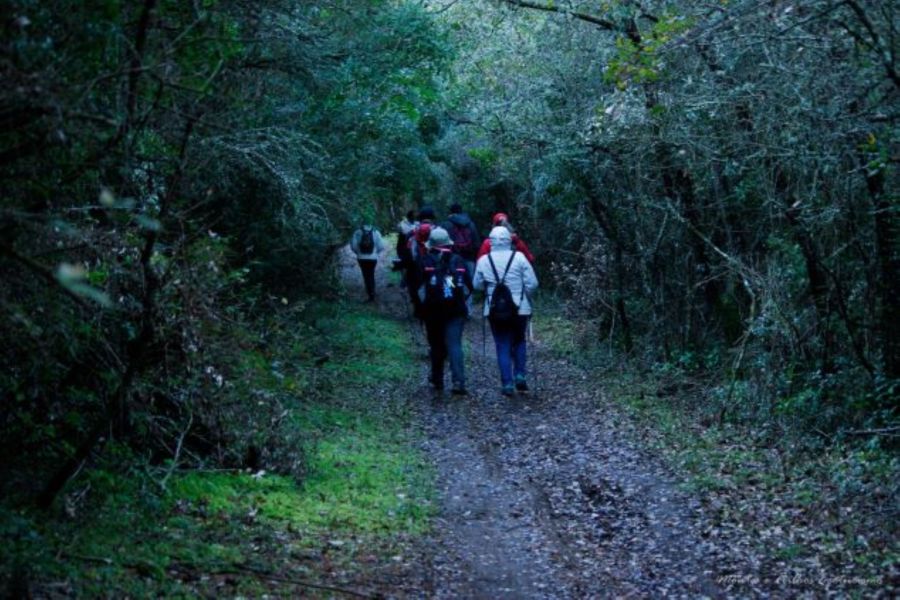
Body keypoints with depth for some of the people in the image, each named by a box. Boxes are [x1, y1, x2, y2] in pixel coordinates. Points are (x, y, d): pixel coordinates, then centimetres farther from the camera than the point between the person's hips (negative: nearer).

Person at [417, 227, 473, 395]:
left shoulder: (426, 261, -2)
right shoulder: (458, 261, 5)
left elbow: (419, 286, -4)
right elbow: (468, 286, 7)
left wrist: (423, 304, 11)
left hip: (433, 310, -1)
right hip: (456, 310, 1)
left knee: (436, 345, 13)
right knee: (454, 344, -3)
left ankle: (437, 379, 24)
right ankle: (458, 381, -17)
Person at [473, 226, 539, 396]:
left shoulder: (484, 260, -3)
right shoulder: (518, 257, -7)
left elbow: (476, 284, 7)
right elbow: (532, 283, -6)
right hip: (520, 309, 0)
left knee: (503, 346, 7)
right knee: (519, 342, 21)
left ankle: (507, 384, 2)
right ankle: (520, 375, 10)